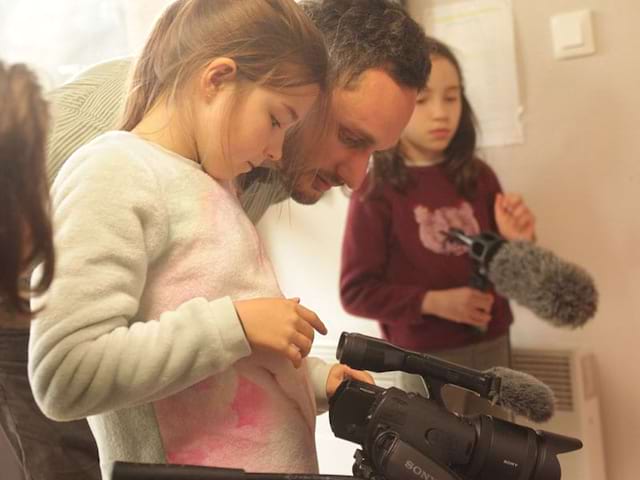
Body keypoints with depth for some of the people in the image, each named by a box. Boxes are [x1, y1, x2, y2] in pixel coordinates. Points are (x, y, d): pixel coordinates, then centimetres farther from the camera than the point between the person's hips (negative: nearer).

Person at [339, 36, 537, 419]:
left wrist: (516, 242, -13)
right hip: (428, 356, -4)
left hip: (492, 345, 5)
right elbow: (356, 292, -11)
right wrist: (433, 302, -19)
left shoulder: (478, 177, 0)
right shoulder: (377, 193, -11)